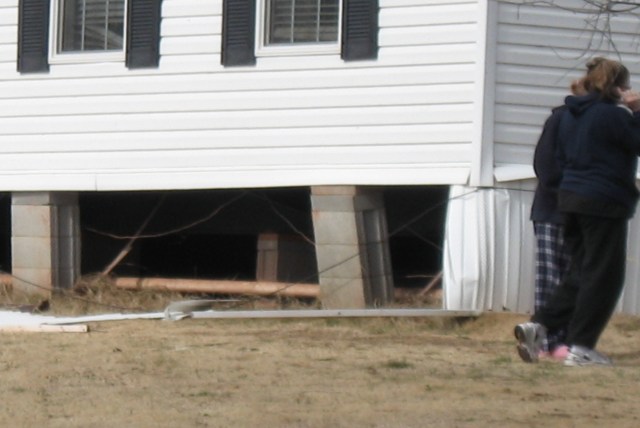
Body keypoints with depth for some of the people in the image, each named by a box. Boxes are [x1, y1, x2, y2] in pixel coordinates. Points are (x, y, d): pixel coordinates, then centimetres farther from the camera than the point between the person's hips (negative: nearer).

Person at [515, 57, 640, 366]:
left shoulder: (571, 114, 12)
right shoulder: (613, 115, -14)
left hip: (570, 199, 8)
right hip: (604, 202, -8)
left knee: (581, 272, 15)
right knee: (603, 276, -1)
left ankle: (538, 326, 2)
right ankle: (580, 347, -1)